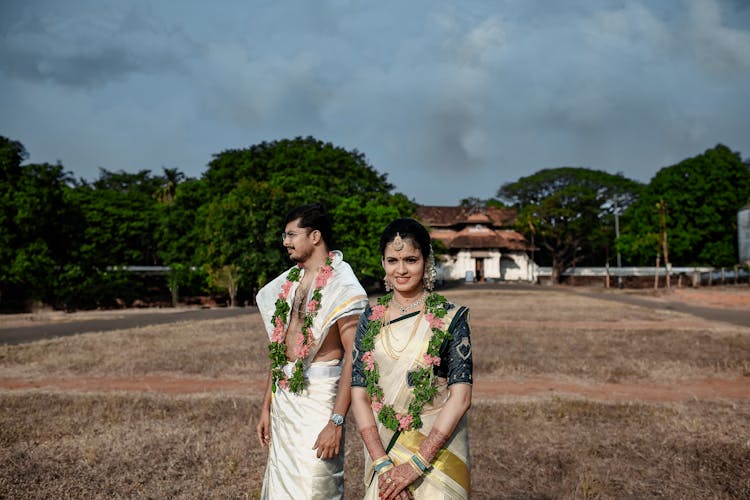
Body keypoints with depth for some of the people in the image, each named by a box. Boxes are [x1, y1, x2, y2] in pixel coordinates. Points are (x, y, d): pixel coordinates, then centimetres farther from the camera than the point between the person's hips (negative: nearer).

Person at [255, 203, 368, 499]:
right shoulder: (288, 283, 12)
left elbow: (353, 358, -17)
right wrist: (266, 407, 15)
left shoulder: (341, 287, -12)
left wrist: (337, 421, -21)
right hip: (284, 397, 7)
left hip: (319, 395, -7)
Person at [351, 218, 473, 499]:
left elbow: (461, 396, -13)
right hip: (382, 449, 3)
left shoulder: (450, 318, -7)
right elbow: (358, 393, -3)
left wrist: (416, 463, -17)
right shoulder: (371, 319, 1)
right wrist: (382, 463, -13)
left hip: (438, 451, -2)